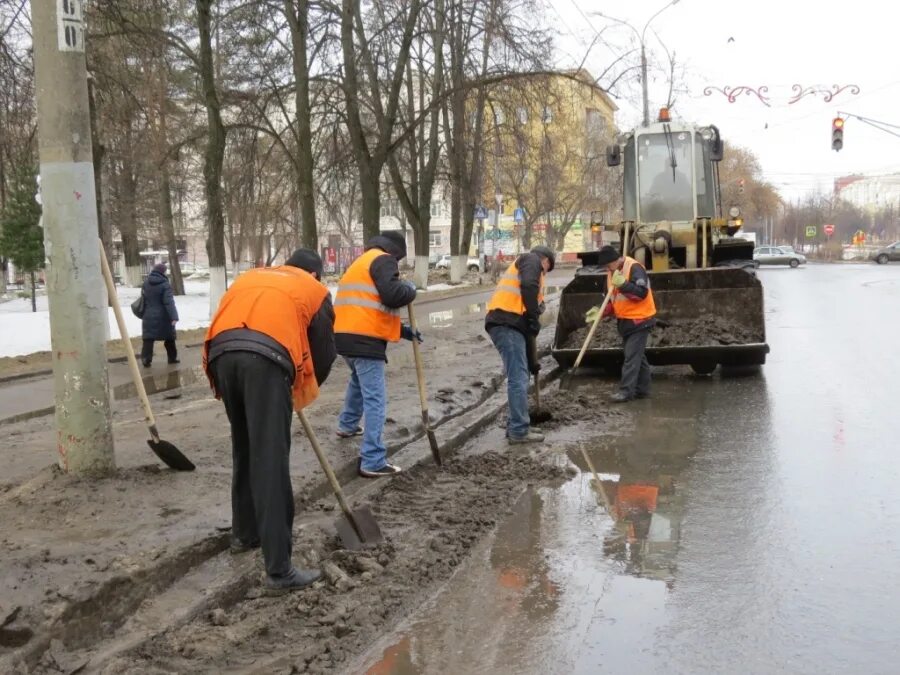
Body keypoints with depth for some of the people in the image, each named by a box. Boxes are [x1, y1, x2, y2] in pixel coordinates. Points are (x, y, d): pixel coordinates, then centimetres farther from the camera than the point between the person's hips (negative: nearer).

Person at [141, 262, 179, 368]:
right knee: (169, 337, 11)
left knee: (148, 338, 3)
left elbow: (143, 299, 15)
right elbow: (169, 302, -22)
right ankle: (172, 357, 20)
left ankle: (146, 359, -6)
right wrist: (174, 317, -25)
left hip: (148, 316, 4)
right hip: (163, 316, -4)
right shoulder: (165, 284, -14)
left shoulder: (146, 283, 4)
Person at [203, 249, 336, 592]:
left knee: (244, 452, 22)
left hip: (222, 354, 5)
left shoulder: (250, 276, 37)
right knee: (270, 463, -6)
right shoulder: (315, 291, 26)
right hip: (265, 358, -5)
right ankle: (279, 569, -6)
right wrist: (302, 390, 42)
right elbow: (323, 352, 25)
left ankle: (244, 533, 36)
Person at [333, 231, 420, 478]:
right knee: (375, 400, -8)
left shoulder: (360, 263, 26)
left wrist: (403, 331, 24)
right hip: (365, 340, -9)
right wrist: (410, 288, 2)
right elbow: (393, 296, -20)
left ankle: (347, 425, 51)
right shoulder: (382, 260, -3)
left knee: (359, 381, 35)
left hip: (346, 336, 9)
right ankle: (373, 462, -11)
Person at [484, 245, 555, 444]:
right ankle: (519, 431, -4)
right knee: (518, 379, -7)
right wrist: (534, 317, -10)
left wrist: (533, 361, 32)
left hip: (509, 324, 9)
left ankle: (516, 425, 22)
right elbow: (529, 286, -17)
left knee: (518, 377, 16)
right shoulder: (532, 260, 9)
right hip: (506, 322, -9)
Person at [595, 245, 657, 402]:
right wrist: (602, 311, -1)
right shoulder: (612, 272, 10)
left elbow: (642, 293, -26)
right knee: (638, 355, 14)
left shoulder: (634, 268, -17)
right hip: (625, 321, 9)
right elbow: (613, 299, 16)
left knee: (631, 356, -11)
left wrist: (623, 283, -32)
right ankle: (642, 389, 20)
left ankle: (626, 390, -11)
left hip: (639, 320, -9)